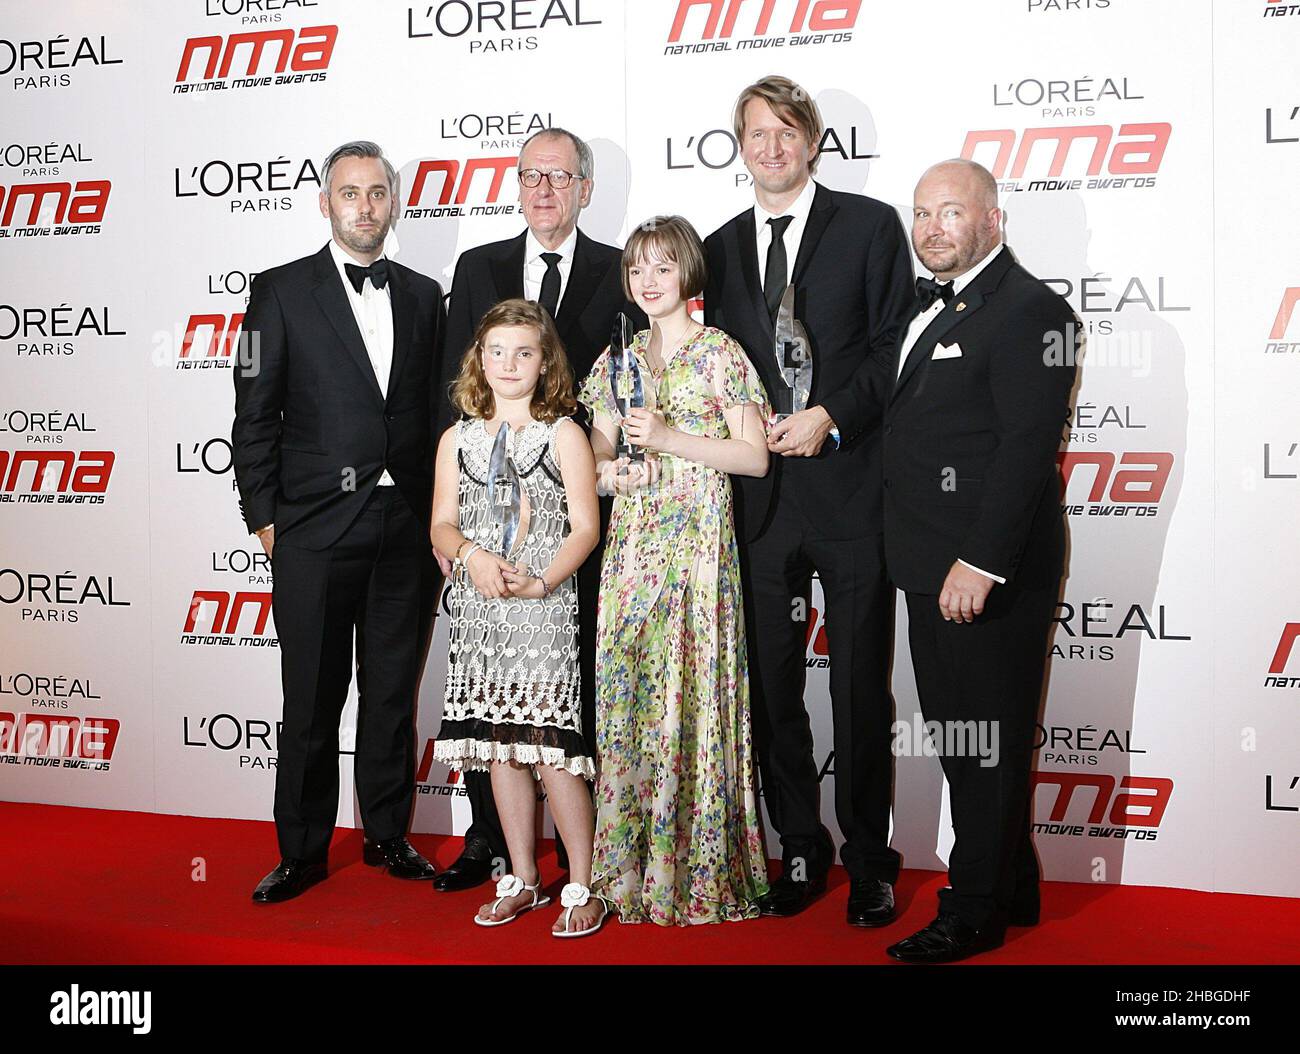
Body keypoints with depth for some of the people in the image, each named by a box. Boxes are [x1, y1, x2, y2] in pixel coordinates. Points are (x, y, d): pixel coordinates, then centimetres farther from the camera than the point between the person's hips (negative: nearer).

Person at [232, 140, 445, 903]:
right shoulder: (282, 292, 2)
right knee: (312, 698, 4)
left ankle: (390, 834, 25)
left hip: (408, 526, 3)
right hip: (316, 527, -3)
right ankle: (304, 852, 17)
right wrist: (263, 517, -4)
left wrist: (441, 514, 6)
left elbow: (436, 408, 12)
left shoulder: (423, 296, 11)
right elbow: (255, 416, 0)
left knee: (394, 691, 11)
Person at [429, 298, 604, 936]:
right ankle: (523, 879, 21)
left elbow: (585, 526, -4)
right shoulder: (458, 439, 12)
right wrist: (472, 556, -14)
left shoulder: (562, 434, 2)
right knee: (499, 746, 9)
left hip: (544, 604, -4)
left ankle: (581, 886, 3)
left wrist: (540, 583, -17)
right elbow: (442, 525, 8)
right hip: (480, 608, 4)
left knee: (550, 745, -9)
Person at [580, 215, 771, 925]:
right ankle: (631, 866, 14)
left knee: (690, 693, -5)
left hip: (698, 543, -5)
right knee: (626, 694, 4)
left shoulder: (720, 354, -1)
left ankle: (696, 869, 7)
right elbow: (598, 453, 17)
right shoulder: (619, 359, 14)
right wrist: (606, 471, -6)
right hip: (631, 545, 5)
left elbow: (755, 457, -6)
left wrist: (670, 438, -14)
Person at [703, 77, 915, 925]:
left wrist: (832, 418, -13)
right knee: (771, 689, 9)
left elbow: (896, 346, -2)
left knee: (861, 691, 4)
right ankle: (801, 851, 24)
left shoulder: (870, 226, 2)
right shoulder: (721, 248, 13)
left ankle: (869, 861, 19)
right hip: (760, 497, 4)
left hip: (850, 494, -4)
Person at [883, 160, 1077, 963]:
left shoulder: (1029, 311, -12)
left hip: (990, 571, -9)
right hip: (933, 567, 9)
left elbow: (1028, 447, -19)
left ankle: (975, 914, 12)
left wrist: (981, 563, -23)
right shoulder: (931, 302, 16)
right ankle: (1011, 891, 30)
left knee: (989, 742, 1)